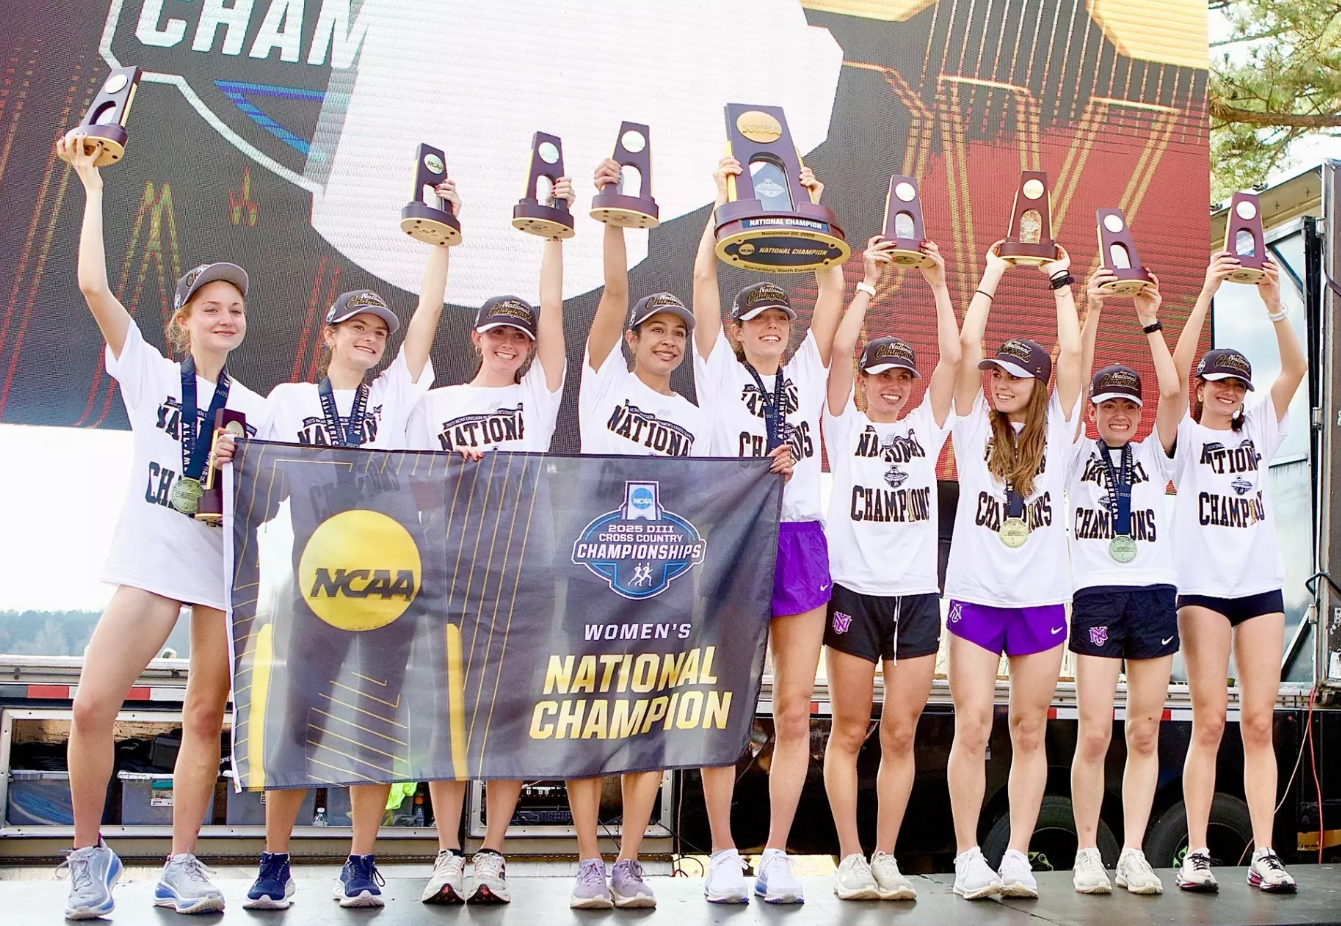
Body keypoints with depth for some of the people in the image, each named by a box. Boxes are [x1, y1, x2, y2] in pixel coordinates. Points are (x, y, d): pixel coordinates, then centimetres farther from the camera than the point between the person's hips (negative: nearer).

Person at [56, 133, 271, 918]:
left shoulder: (256, 410, 16)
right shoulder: (150, 373, 9)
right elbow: (94, 286, -3)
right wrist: (91, 183, -2)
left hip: (230, 566, 2)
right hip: (151, 558, -2)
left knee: (207, 717, 0)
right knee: (93, 706, -13)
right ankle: (90, 856, 5)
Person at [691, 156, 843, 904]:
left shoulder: (807, 372, 14)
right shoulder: (721, 371, 8)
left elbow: (833, 289, 10)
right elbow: (704, 279, 1)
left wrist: (812, 210, 11)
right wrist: (724, 200, 3)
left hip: (801, 541, 3)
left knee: (796, 711, 2)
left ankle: (777, 856, 8)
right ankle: (724, 855, 8)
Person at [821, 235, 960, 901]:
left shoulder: (925, 428, 14)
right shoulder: (845, 426, 7)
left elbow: (953, 357, 4)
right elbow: (840, 350, -6)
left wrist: (938, 285, 5)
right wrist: (868, 282, -3)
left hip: (916, 596, 3)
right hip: (855, 590, -2)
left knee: (900, 733, 2)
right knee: (850, 730, 1)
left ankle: (885, 858, 10)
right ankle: (850, 859, 7)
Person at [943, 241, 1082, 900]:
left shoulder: (1054, 429, 8)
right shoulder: (975, 426, 7)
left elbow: (1072, 354, 1)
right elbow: (967, 345, -1)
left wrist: (1061, 281, 8)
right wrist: (991, 277, 6)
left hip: (1040, 599, 1)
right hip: (975, 595, -1)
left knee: (1029, 732, 3)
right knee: (972, 728, -5)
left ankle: (1017, 857, 7)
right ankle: (968, 858, 2)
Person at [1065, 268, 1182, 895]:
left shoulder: (1153, 453, 14)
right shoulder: (1077, 452, 9)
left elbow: (1173, 392, 0)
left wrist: (1150, 322, -1)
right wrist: (1091, 313, -7)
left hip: (1153, 592, 3)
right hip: (1096, 593, -2)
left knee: (1145, 734, 2)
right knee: (1094, 732, -7)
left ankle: (1133, 853, 7)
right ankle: (1087, 853, 3)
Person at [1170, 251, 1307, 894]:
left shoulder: (1259, 431, 15)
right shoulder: (1187, 436, 6)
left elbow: (1295, 369, 2)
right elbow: (1175, 371, -9)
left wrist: (1274, 304, -10)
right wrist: (1206, 295, -14)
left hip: (1261, 584, 3)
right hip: (1204, 584, -3)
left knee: (1259, 722, 0)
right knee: (1209, 723, -6)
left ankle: (1264, 855, 1)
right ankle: (1197, 855, -2)